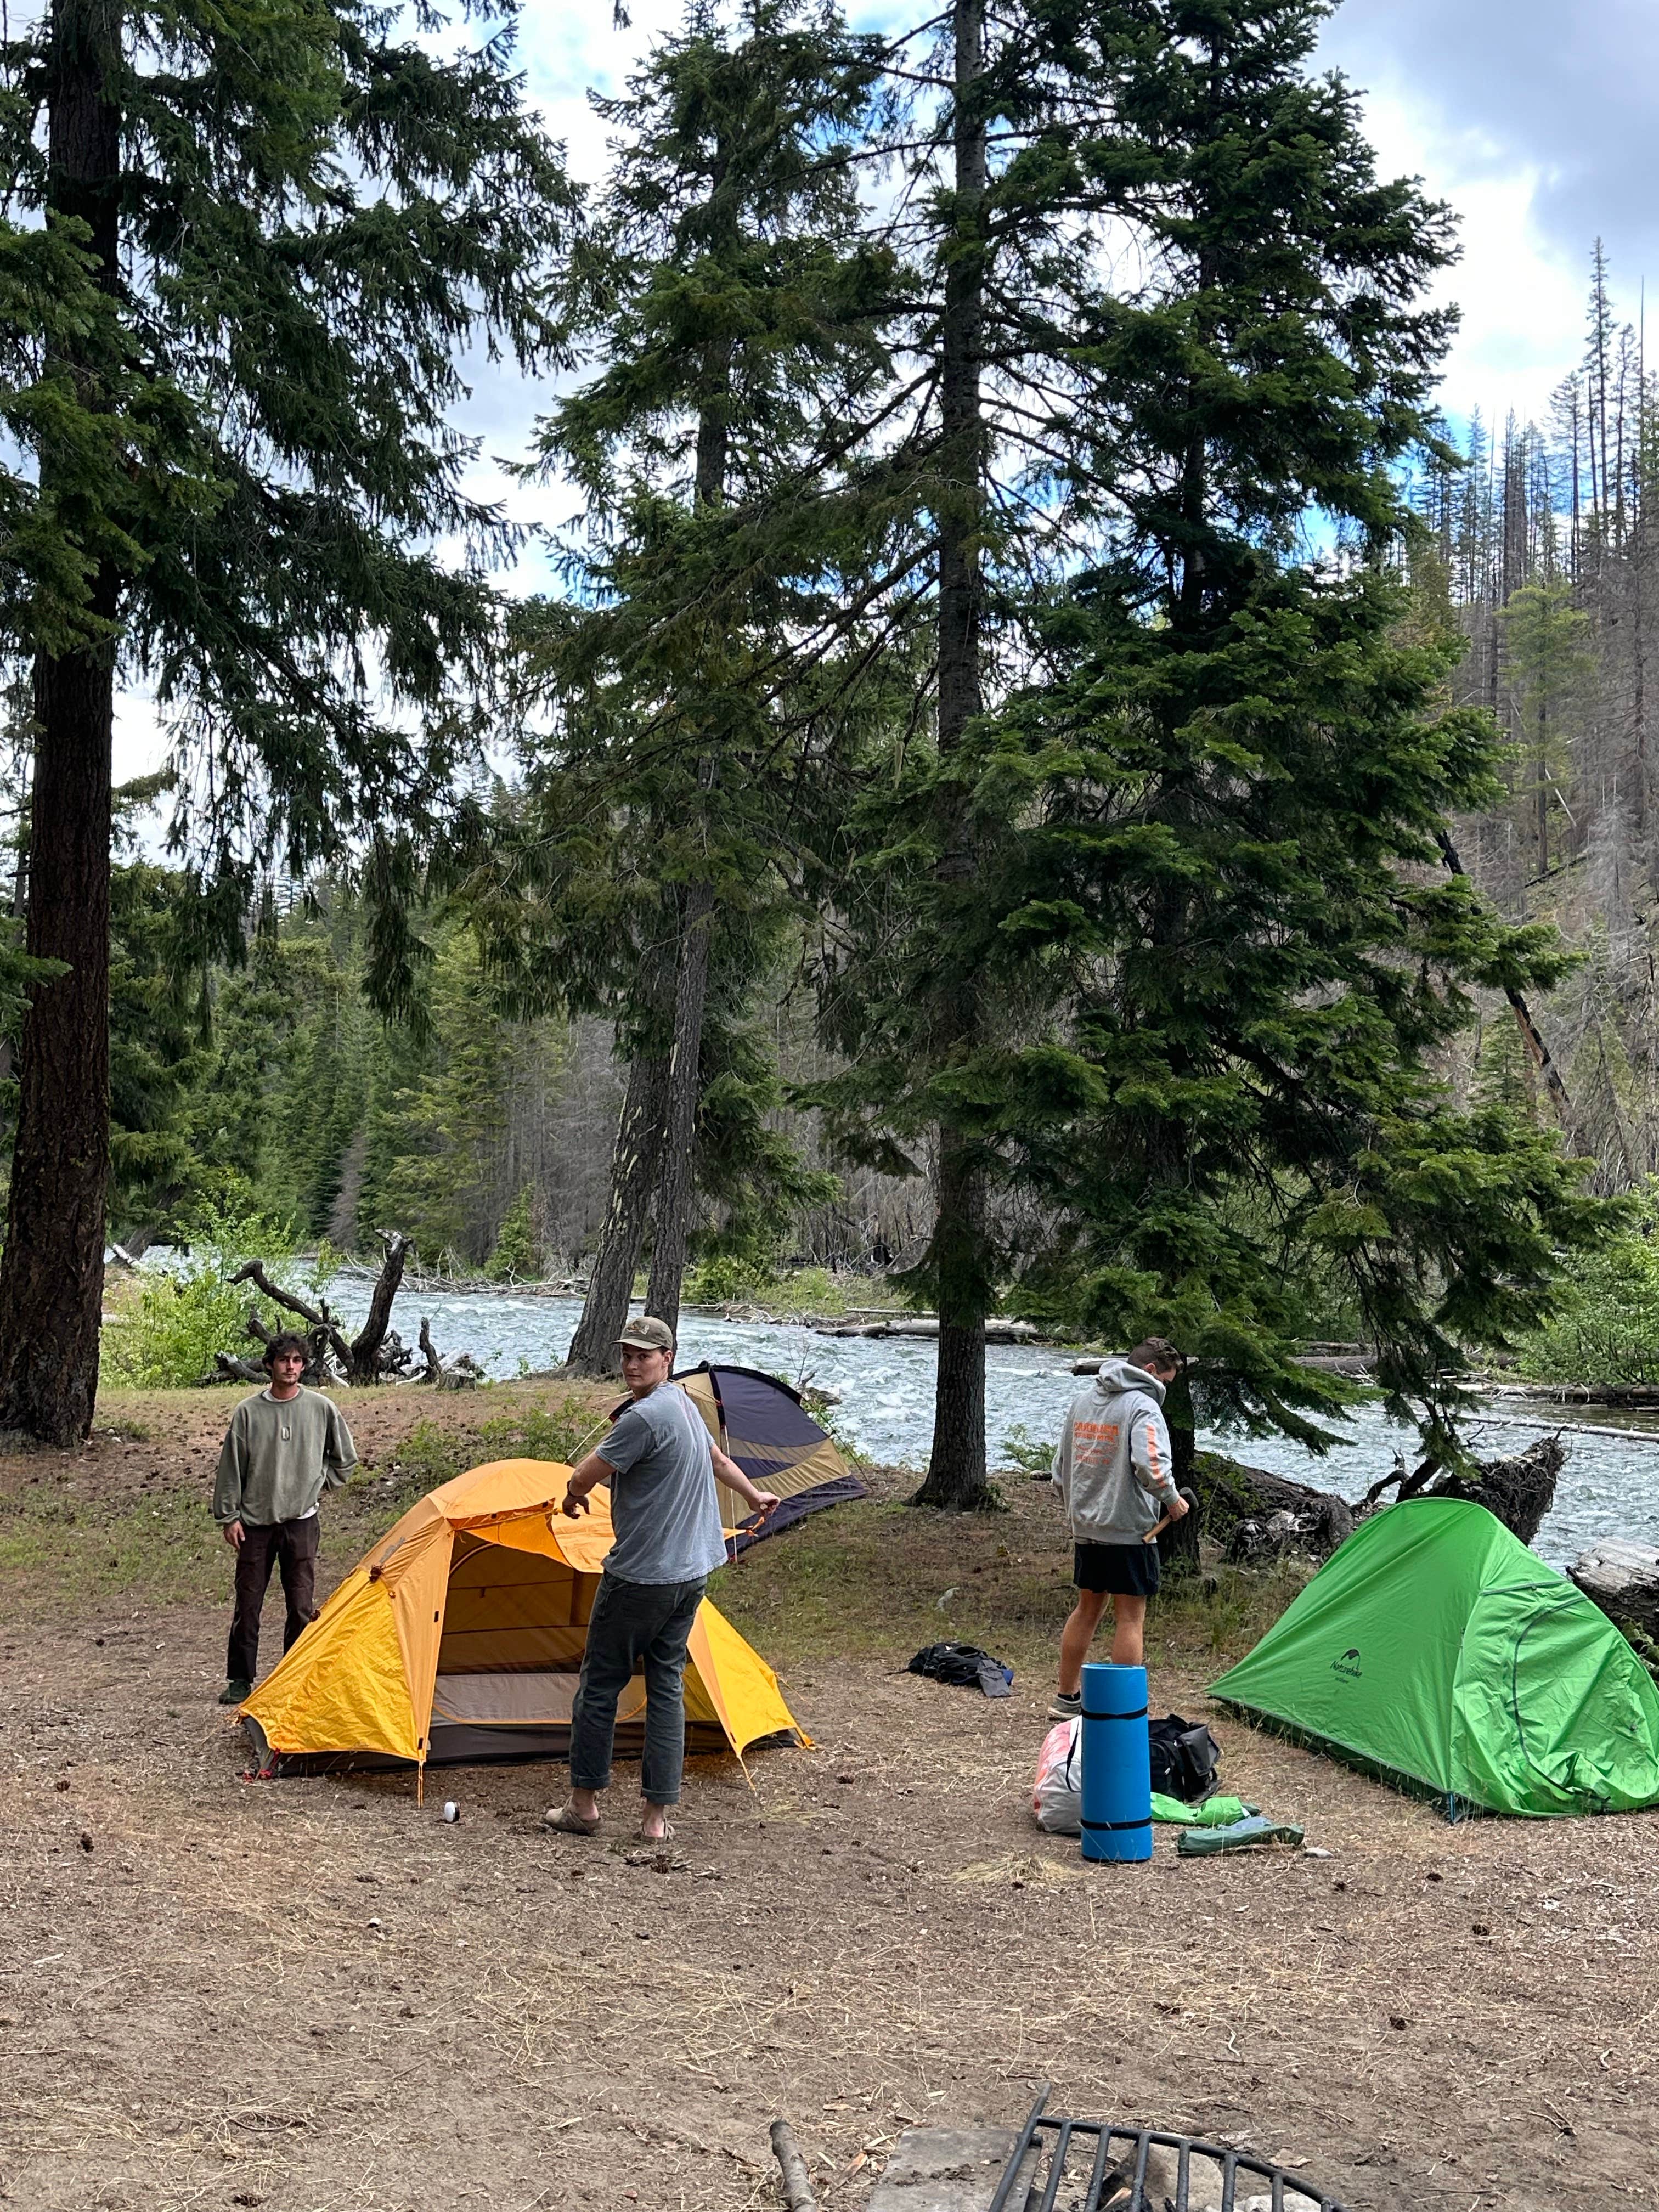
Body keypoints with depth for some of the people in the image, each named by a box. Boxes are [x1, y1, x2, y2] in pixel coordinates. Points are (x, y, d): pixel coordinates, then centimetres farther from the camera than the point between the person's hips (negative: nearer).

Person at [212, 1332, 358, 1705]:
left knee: (302, 1605, 2)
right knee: (248, 1602, 4)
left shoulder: (321, 1408, 1)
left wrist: (316, 1486, 9)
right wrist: (228, 1516, -1)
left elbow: (344, 1459, 14)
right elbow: (231, 1467, 1)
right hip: (256, 1520, 0)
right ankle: (240, 1680, 14)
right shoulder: (249, 1412, -2)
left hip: (301, 1521, 0)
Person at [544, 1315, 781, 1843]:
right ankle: (656, 1814, 12)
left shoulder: (645, 1417, -20)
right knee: (667, 1684, 10)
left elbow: (585, 1477, -13)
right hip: (693, 1572, 9)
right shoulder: (685, 1404, 11)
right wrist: (755, 1497, 47)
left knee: (600, 1683, 5)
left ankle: (584, 1804, 14)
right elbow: (717, 1458, 30)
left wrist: (572, 1498, 11)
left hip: (639, 1577, -9)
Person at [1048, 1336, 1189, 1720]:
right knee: (1130, 1617, 0)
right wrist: (1172, 1499, -9)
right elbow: (1151, 1466, -27)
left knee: (1087, 1608, 18)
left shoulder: (1082, 1401, 11)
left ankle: (1067, 1698, 25)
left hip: (1085, 1527, 7)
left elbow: (1061, 1466, 18)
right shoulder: (1143, 1406, -13)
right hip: (1129, 1530, -7)